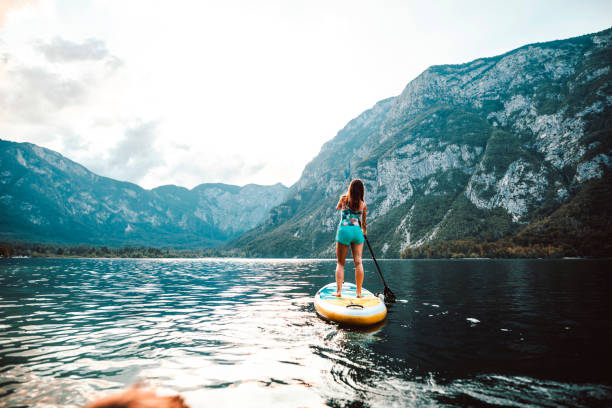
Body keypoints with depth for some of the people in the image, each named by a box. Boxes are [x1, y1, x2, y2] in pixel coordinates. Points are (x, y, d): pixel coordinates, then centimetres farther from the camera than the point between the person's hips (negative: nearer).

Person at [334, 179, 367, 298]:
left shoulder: (344, 198, 2)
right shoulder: (363, 204, 5)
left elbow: (337, 208, 24)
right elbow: (363, 223, 14)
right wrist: (364, 233, 31)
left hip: (344, 230, -1)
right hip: (358, 231, 2)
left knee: (340, 263, 5)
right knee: (358, 262, 3)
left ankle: (339, 291, -2)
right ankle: (359, 292, 4)